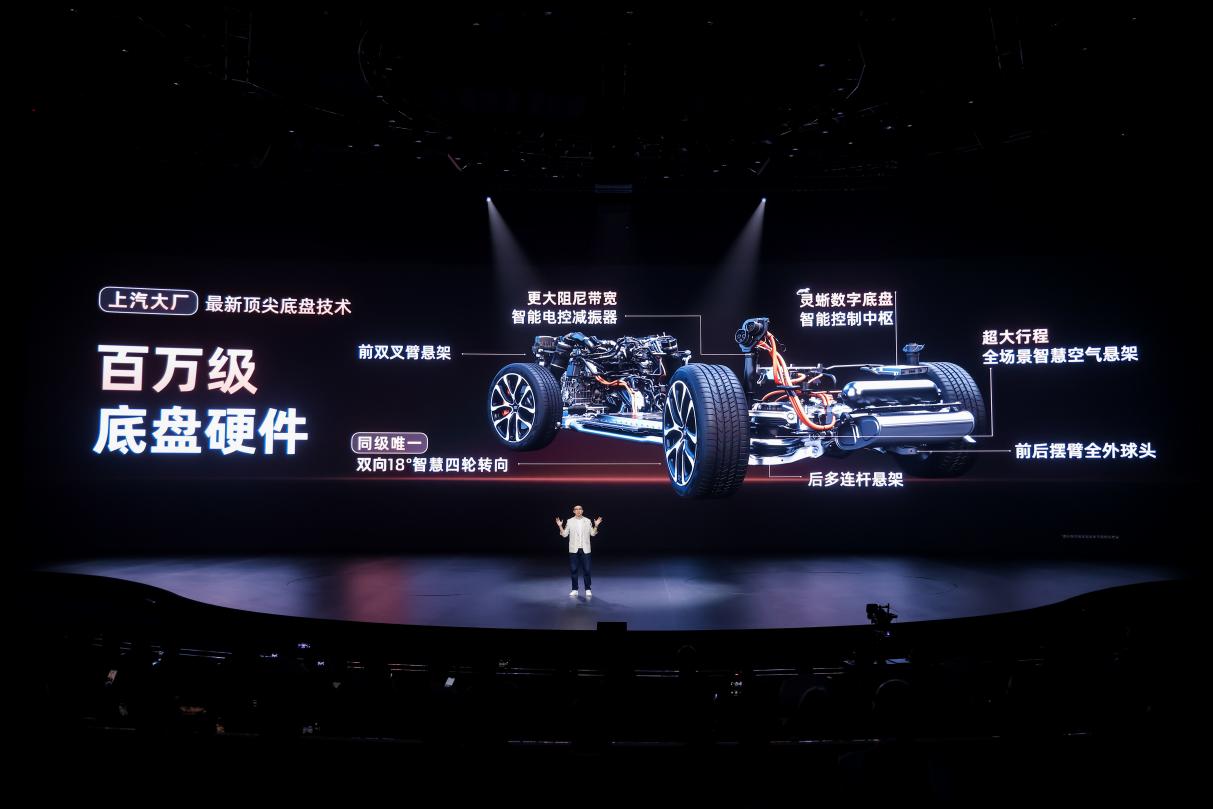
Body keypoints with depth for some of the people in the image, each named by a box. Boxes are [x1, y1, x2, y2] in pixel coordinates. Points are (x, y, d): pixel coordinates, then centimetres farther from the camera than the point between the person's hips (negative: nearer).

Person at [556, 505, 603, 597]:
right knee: (573, 569, 3)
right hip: (574, 549, 0)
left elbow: (592, 534, 3)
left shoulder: (587, 521, 3)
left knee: (586, 569, 0)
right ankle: (574, 589, 13)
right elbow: (565, 534, 0)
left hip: (585, 549, 0)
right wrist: (560, 526, -13)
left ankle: (588, 589, 9)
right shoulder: (570, 521, 2)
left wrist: (596, 526, -12)